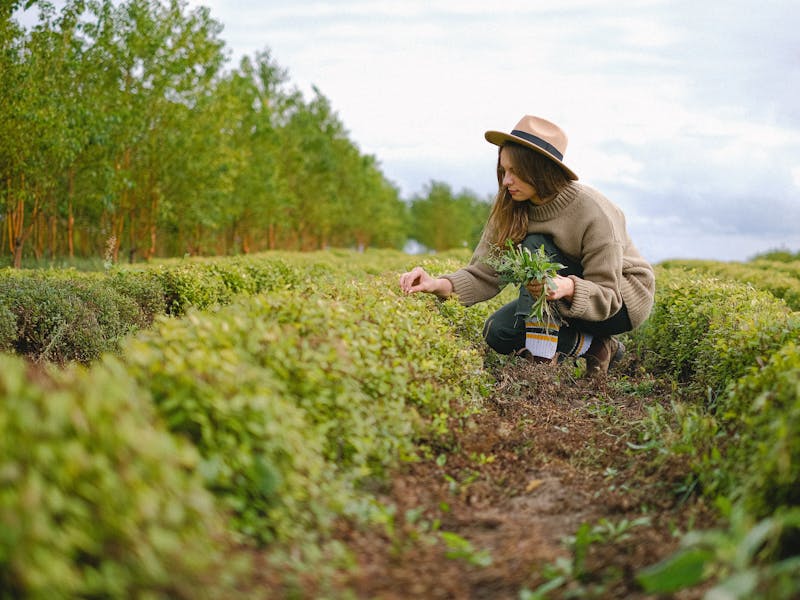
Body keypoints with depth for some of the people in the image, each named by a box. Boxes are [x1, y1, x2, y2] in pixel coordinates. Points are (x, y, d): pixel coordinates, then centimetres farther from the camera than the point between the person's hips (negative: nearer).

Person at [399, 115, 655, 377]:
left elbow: (607, 295, -26)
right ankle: (592, 345, -2)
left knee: (535, 247, -27)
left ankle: (542, 356, -26)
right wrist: (440, 285, -35)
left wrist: (568, 287, -48)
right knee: (498, 333, -14)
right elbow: (485, 272, -15)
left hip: (623, 299, -7)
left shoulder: (593, 212, -28)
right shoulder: (511, 209, -11)